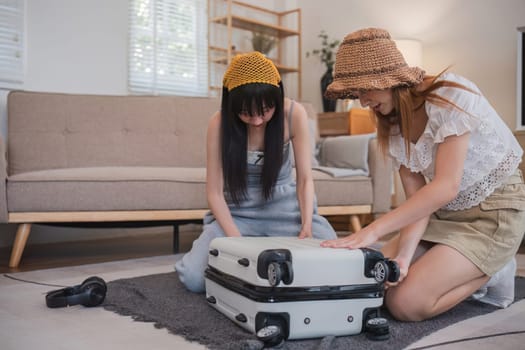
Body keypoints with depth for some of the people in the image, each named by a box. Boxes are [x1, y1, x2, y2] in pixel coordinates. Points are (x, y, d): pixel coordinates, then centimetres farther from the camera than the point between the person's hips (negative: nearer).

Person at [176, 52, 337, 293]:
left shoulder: (294, 114, -16)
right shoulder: (219, 123, -17)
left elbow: (305, 179, -9)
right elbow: (214, 192, -14)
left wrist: (307, 225, -25)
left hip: (285, 206, 1)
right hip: (236, 210, 0)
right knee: (194, 278, -21)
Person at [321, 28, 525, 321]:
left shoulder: (450, 94, -21)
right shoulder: (392, 127, 0)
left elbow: (445, 187, -29)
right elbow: (416, 198, -7)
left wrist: (373, 230, -34)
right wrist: (404, 255, -25)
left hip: (493, 211, -7)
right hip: (444, 212, 8)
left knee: (406, 303, -20)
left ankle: (491, 273, 3)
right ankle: (473, 270, 10)